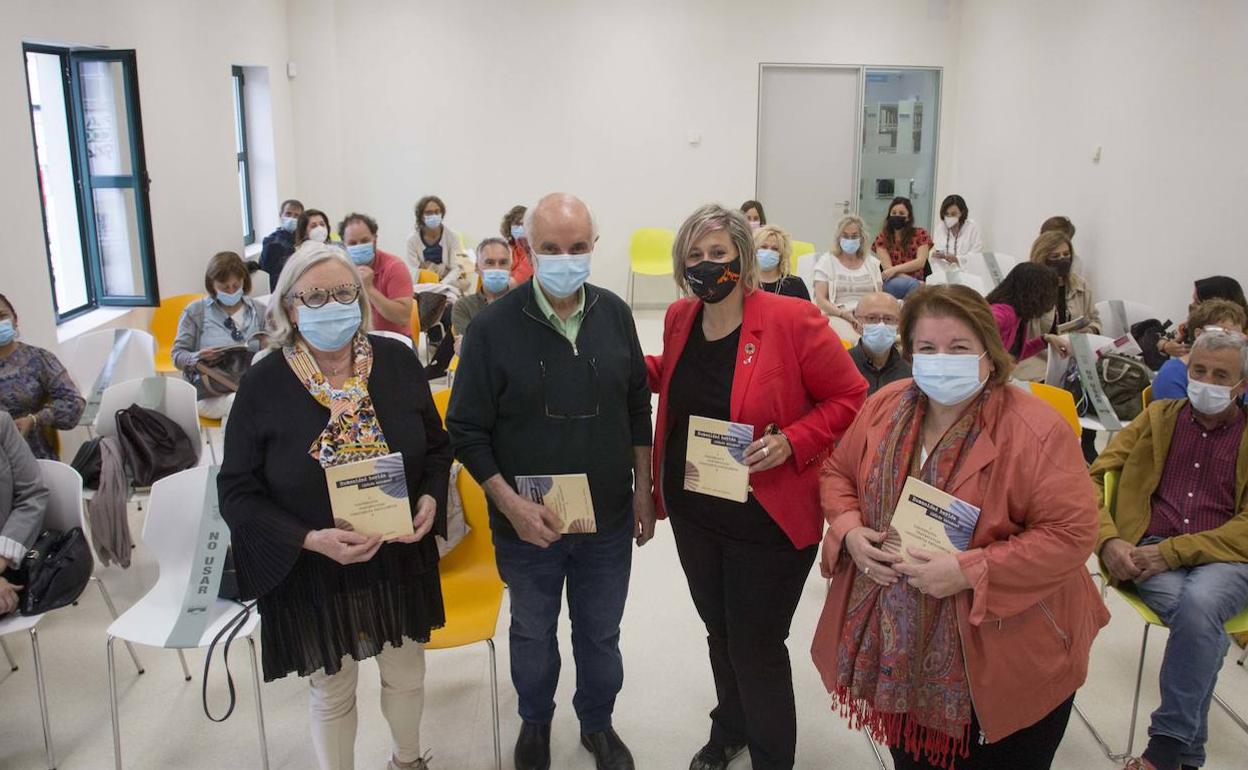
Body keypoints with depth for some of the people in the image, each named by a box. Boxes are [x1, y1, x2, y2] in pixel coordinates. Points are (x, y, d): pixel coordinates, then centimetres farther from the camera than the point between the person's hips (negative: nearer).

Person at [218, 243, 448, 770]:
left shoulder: (397, 361, -7)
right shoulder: (263, 385, -14)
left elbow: (436, 445, 5)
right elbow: (237, 492, -10)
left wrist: (430, 498, -14)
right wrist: (311, 539, -23)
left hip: (400, 560, 3)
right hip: (311, 571, -2)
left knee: (406, 676, 22)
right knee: (332, 691, 17)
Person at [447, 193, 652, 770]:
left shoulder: (614, 315, -5)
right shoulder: (494, 327, -14)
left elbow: (638, 410, 6)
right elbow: (467, 430, -10)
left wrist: (643, 491, 6)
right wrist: (510, 504, -19)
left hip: (609, 519, 2)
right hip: (527, 524, -2)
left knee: (601, 634, 19)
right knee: (532, 634, 20)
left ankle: (597, 723, 45)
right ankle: (535, 722, 47)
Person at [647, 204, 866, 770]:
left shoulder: (794, 321, -19)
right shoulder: (680, 318, 0)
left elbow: (850, 398, -12)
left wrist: (791, 442, -24)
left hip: (767, 521, -6)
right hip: (693, 512, 6)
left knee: (756, 648, 8)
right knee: (719, 632, 25)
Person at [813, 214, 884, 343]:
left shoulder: (872, 262, 19)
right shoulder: (827, 261, 9)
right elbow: (820, 299, 0)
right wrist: (844, 313, -16)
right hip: (837, 316, -3)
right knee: (853, 341, -37)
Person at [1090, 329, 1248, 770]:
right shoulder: (1158, 418, 14)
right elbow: (1093, 478, 9)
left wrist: (1172, 551, -15)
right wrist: (1109, 541, -9)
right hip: (1150, 552, 1)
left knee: (1198, 603, -35)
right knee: (1199, 623, -31)